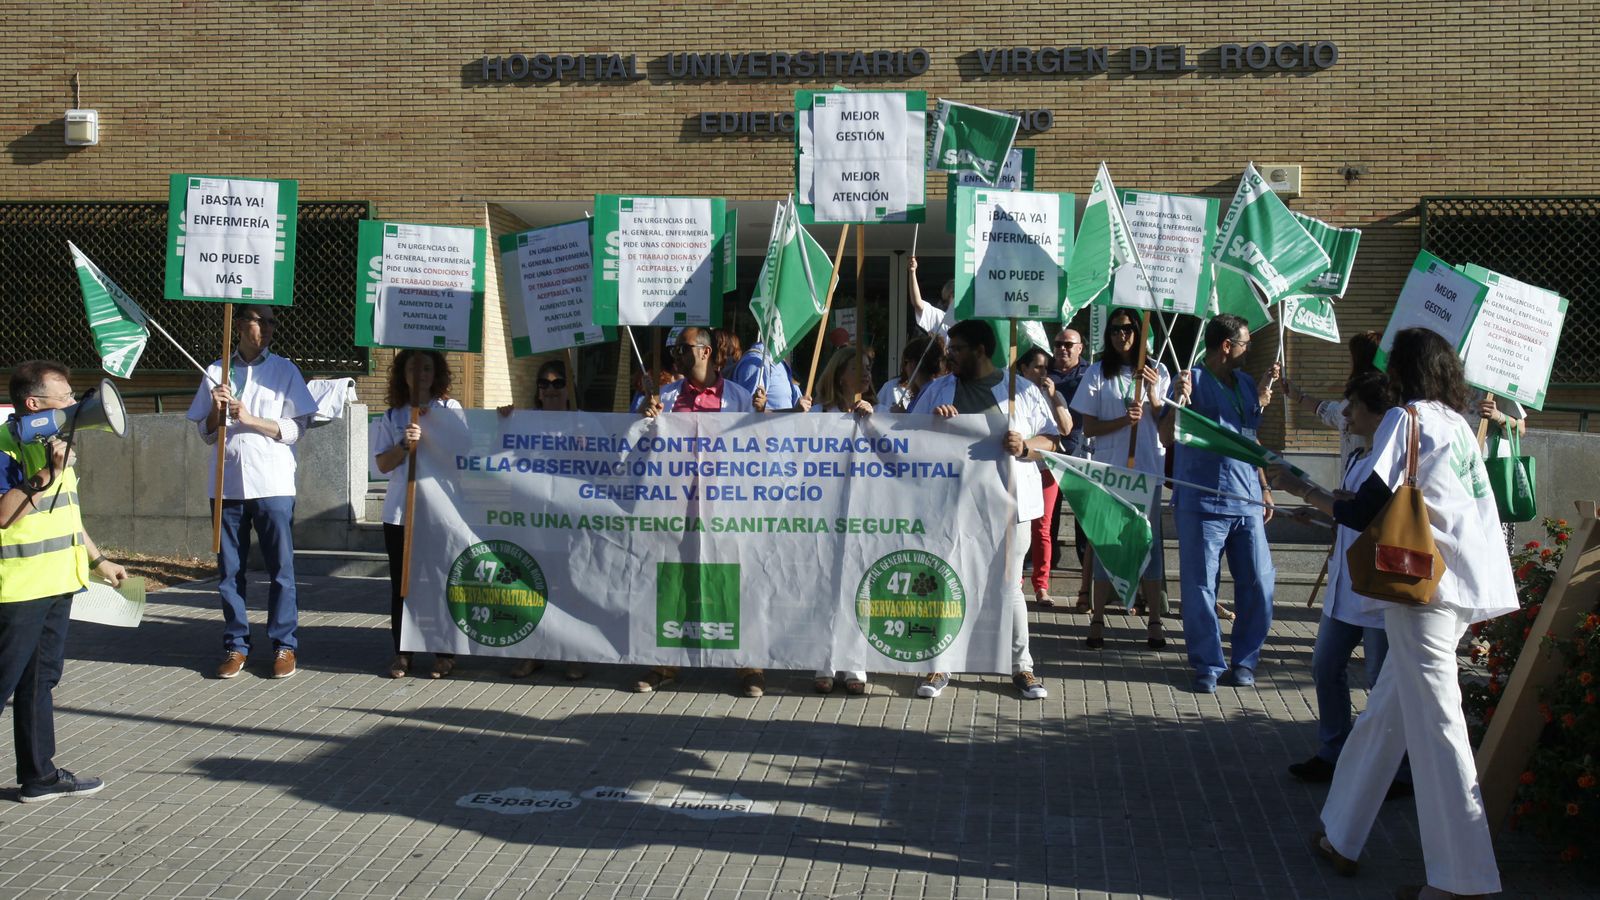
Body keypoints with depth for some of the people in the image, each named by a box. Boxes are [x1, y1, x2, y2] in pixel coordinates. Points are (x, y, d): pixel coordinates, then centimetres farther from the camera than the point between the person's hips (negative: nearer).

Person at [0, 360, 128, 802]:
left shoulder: (55, 443, 16)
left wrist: (98, 560, 25)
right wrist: (46, 474, -30)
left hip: (57, 584, 9)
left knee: (41, 679, 15)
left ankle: (39, 775, 24)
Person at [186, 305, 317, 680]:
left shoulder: (284, 371, 5)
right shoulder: (216, 372, 11)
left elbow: (295, 428, 0)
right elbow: (206, 433, 13)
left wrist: (251, 419, -12)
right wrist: (216, 411, -7)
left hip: (273, 484, -2)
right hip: (228, 484, 2)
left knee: (281, 568, -1)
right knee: (229, 571, 6)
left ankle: (284, 645, 8)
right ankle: (236, 645, 15)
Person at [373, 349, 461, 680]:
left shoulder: (451, 410, 6)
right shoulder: (393, 416, 10)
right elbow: (383, 464, 2)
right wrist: (405, 445, -14)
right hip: (400, 510, 2)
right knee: (401, 582, 5)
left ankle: (444, 653, 9)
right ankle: (401, 651, 13)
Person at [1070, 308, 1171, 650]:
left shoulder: (1157, 372, 7)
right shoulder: (1098, 374, 3)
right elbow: (1088, 428, -2)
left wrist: (1152, 393, -12)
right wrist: (1123, 420, -17)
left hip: (1148, 468, 1)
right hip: (1108, 468, -1)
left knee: (1149, 541, 4)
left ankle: (1155, 621, 8)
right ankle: (1097, 620, 6)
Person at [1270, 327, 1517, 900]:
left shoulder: (1406, 418, -7)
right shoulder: (1458, 424, 17)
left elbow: (1365, 512, -11)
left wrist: (1299, 488, 1)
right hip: (1462, 588, 9)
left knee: (1434, 727, -6)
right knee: (1386, 713, 15)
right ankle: (1341, 838, 24)